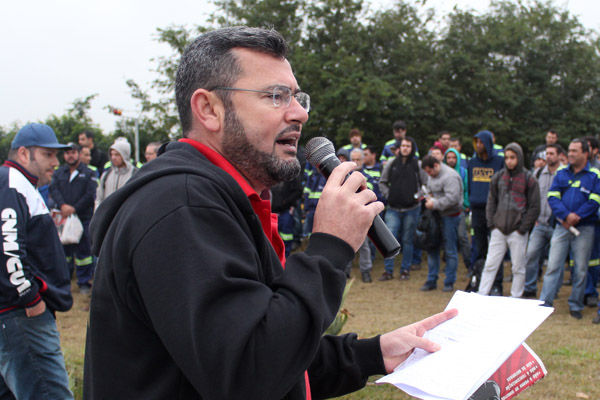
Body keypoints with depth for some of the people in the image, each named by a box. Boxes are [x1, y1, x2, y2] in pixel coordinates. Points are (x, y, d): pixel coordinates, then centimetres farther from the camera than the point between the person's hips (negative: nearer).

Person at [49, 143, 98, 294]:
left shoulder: (88, 173, 3)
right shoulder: (59, 172, 12)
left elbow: (90, 195, -7)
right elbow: (53, 189, -3)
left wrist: (74, 208, -15)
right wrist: (62, 205, -20)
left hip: (83, 217, -3)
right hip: (63, 218, 3)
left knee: (83, 250, -1)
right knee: (64, 249, 10)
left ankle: (84, 282, 8)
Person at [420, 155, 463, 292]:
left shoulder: (450, 176, -18)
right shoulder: (432, 175, 12)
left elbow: (452, 198, -27)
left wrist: (434, 203, -20)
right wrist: (428, 197, 5)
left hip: (450, 216, -9)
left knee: (450, 250, 0)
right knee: (432, 247, 10)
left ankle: (449, 283, 10)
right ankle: (431, 280, 18)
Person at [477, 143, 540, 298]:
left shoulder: (528, 179, -2)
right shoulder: (498, 177, 8)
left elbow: (534, 207, -2)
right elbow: (491, 202, 13)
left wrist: (523, 228, -8)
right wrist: (492, 224, 2)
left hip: (517, 232, -3)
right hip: (499, 230, 3)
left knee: (518, 267, 5)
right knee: (490, 265, 4)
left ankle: (515, 298, 15)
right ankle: (481, 296, 9)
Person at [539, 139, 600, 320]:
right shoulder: (561, 173, 9)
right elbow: (552, 197, 0)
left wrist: (576, 217, -16)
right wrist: (566, 215, -15)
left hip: (584, 229, -2)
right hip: (561, 227, 2)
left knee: (580, 269, 4)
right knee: (553, 265, -1)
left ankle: (576, 306, 16)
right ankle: (544, 303, 1)